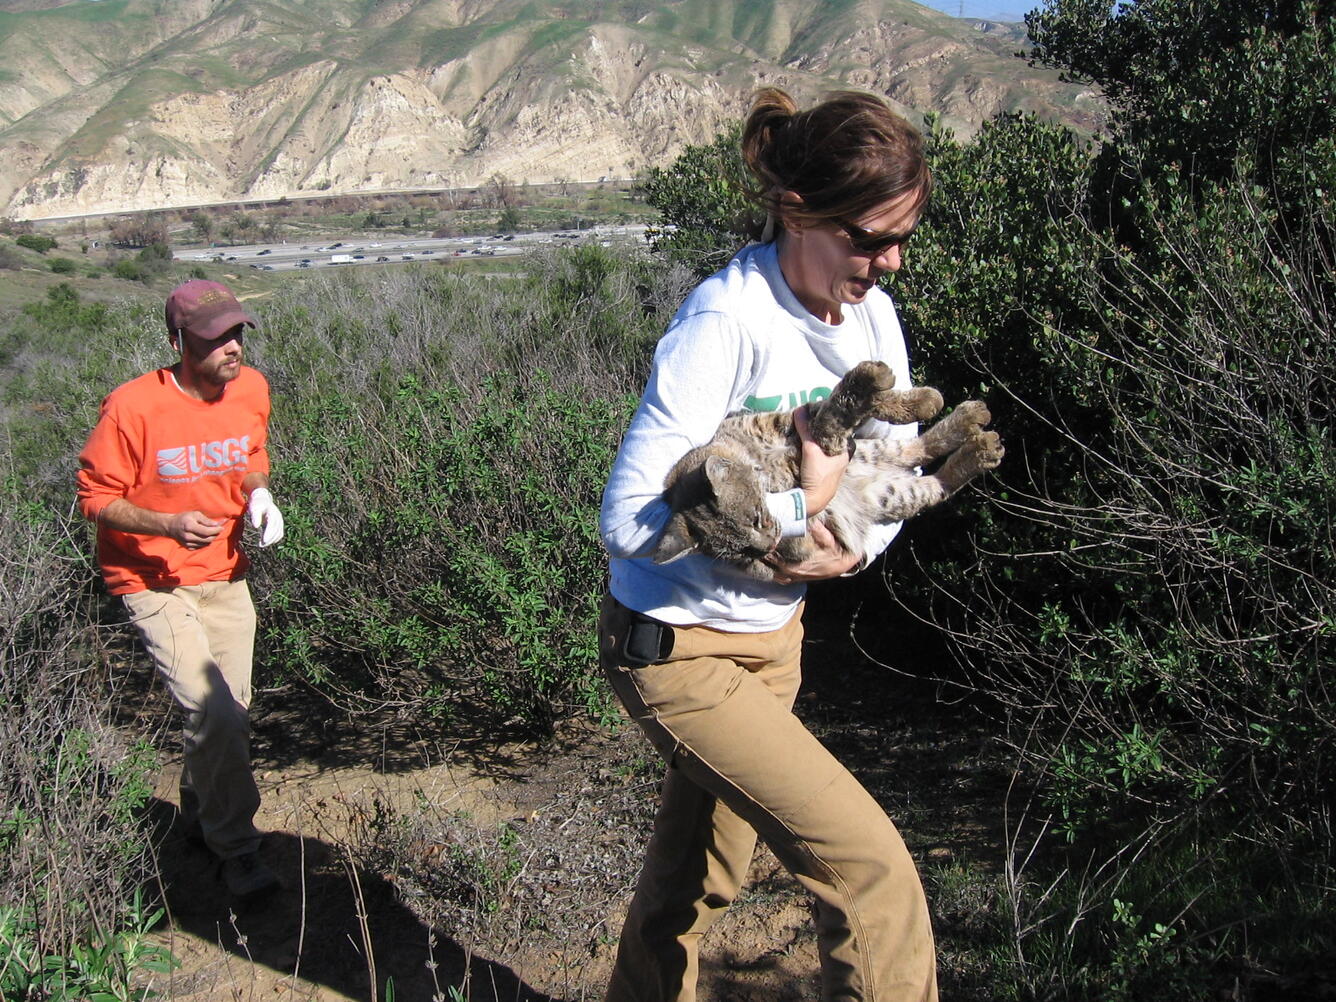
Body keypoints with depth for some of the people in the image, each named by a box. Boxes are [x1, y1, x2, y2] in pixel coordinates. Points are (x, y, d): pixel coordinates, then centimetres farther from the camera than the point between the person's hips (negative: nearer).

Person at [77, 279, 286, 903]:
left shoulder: (251, 390, -5)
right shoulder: (132, 408, -21)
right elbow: (96, 498, -13)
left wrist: (259, 496, -7)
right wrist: (168, 525, -28)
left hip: (225, 576, 6)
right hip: (154, 582, -5)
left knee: (231, 713, 13)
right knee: (215, 715, -15)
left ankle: (201, 812, 40)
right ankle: (236, 850, 3)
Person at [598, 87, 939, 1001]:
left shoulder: (872, 314, -4)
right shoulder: (726, 324, -27)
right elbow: (629, 519, -29)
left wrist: (853, 548, -14)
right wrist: (801, 507, -26)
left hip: (770, 634, 8)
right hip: (679, 649, -8)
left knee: (697, 879, 24)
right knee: (872, 866, -10)